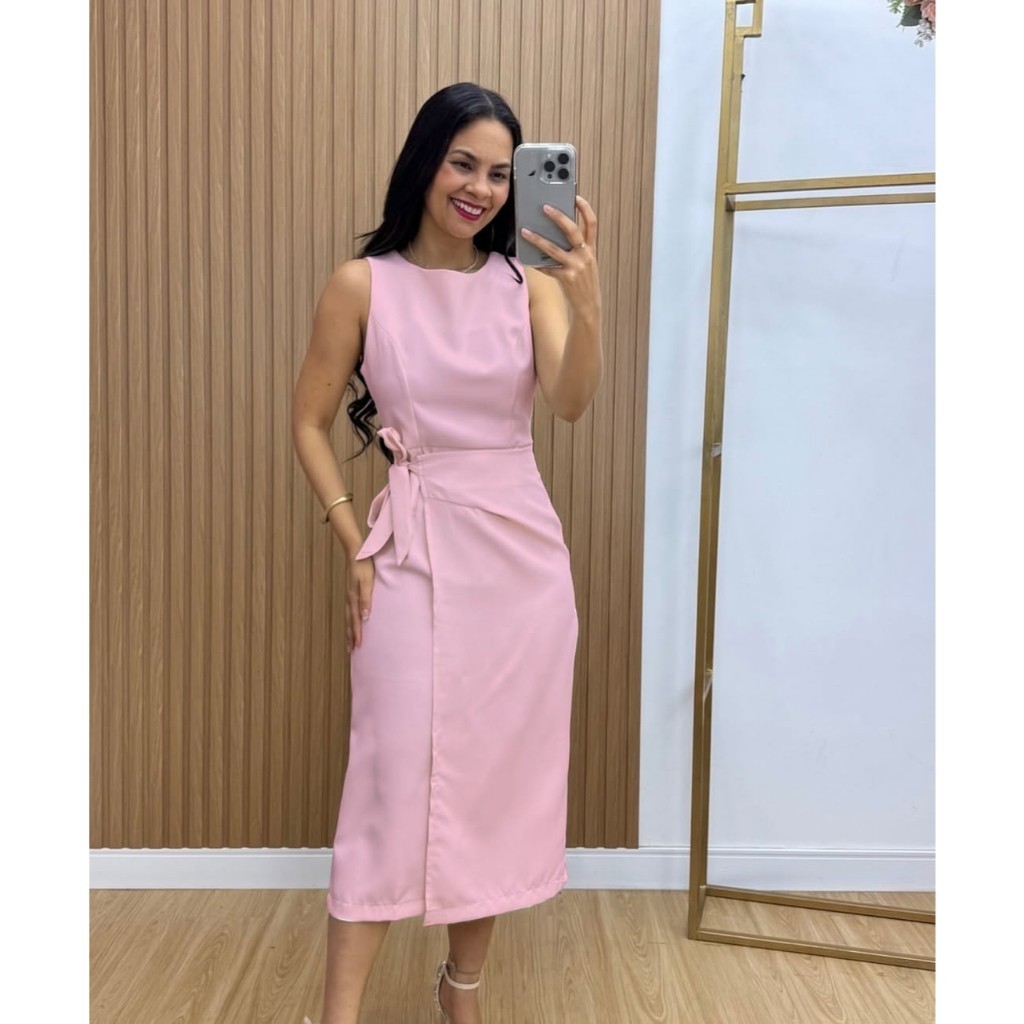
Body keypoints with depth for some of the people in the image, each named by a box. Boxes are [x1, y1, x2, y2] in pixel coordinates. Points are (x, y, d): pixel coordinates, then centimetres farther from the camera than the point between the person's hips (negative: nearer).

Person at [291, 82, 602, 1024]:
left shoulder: (527, 281, 2)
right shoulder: (363, 284, -2)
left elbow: (573, 402, -15)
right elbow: (310, 423, 4)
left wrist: (587, 303, -33)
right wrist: (355, 546, -3)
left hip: (521, 550, 3)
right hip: (414, 550, -2)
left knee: (501, 771, 11)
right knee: (396, 772, -2)